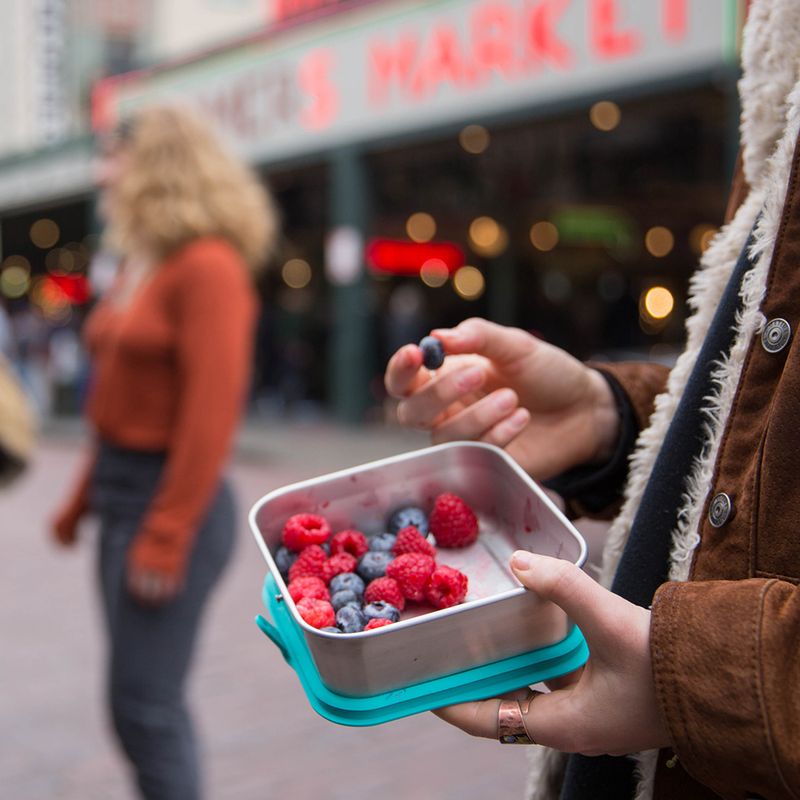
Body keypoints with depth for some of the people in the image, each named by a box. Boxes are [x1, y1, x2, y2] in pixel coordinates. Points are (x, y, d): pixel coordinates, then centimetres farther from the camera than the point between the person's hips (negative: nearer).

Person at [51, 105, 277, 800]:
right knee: (150, 701, 15)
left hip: (174, 499, -8)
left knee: (143, 704, -4)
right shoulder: (137, 267, 11)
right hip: (120, 491, 8)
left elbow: (211, 411, -19)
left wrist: (166, 535, -20)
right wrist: (83, 499, 16)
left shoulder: (207, 267, -14)